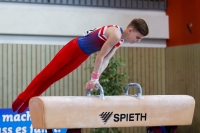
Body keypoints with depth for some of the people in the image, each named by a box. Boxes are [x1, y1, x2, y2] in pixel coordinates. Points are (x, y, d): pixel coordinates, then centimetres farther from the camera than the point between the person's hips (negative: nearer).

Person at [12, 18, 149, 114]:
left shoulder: (120, 40, 0)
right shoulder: (115, 34, -29)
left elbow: (106, 59, 3)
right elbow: (100, 56, -28)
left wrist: (96, 78, -4)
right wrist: (94, 78, -23)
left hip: (83, 55, 9)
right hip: (74, 47, -9)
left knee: (54, 77, 13)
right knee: (48, 73, 1)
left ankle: (27, 101, 21)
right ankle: (23, 98, 11)